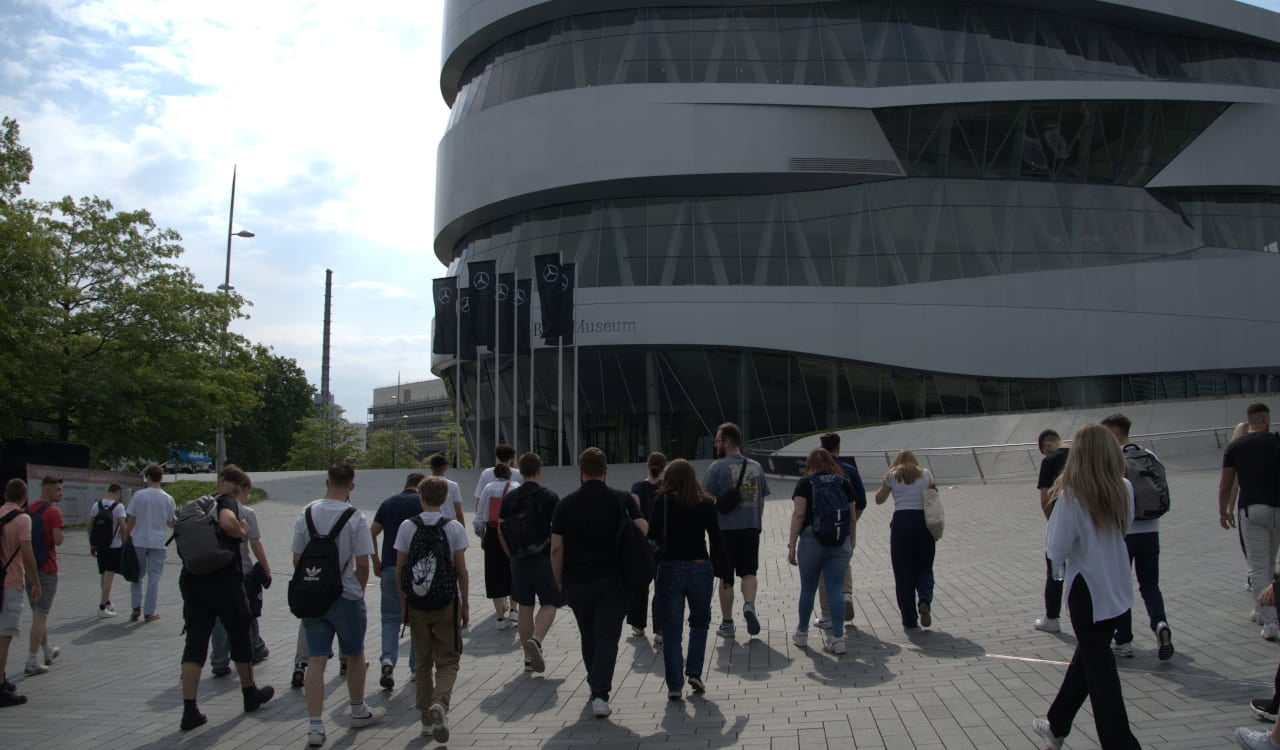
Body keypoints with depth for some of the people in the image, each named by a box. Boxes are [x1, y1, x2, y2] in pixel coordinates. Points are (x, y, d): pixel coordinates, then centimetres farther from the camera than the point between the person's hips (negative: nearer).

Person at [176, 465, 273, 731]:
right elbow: (227, 522, -27)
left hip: (191, 578, 6)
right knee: (240, 636, 12)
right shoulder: (226, 502, -6)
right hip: (223, 579, -6)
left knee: (195, 643, 5)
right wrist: (241, 532, -9)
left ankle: (189, 710, 0)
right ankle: (250, 694, 27)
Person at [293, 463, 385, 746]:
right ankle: (359, 712, 32)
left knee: (315, 660, 5)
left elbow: (296, 559, 3)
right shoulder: (355, 518, -14)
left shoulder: (306, 514, -2)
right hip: (346, 596, -3)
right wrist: (359, 589, 4)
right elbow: (362, 564, -14)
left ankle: (314, 726, 3)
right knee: (354, 656, 16)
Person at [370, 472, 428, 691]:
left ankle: (388, 659, -13)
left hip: (390, 567, 3)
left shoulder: (388, 503, 9)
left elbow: (371, 533, 7)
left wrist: (376, 562, 14)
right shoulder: (423, 503, -2)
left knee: (391, 617, 9)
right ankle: (417, 667, 17)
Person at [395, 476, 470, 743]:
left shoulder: (407, 527, -2)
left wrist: (403, 603, 10)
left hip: (416, 604, 2)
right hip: (447, 603, -2)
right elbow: (461, 571, -4)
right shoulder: (454, 527, -5)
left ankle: (427, 718, 19)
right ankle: (440, 702, -17)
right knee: (448, 661, 8)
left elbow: (399, 570, 0)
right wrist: (465, 604, 5)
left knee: (423, 663, 14)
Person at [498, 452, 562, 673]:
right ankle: (536, 640, -19)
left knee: (525, 606, 12)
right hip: (543, 559, -4)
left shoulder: (509, 498, 5)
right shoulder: (548, 497, -7)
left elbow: (501, 530, 8)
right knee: (549, 604, 6)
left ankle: (529, 657, 17)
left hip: (518, 561, 4)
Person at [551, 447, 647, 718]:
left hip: (576, 581, 2)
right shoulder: (622, 499, -1)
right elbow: (643, 530, -10)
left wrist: (559, 581, 8)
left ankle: (596, 685, 31)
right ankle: (600, 694, -14)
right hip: (613, 580, -2)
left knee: (588, 637, 18)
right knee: (607, 637, -1)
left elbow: (556, 548, -1)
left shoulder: (566, 503, 1)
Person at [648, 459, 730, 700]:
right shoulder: (706, 503, 1)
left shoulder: (662, 501, -4)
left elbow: (652, 535, -10)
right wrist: (726, 571, 7)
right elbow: (717, 539, 1)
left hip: (669, 569, -2)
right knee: (700, 621, 22)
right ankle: (694, 673, 13)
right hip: (700, 569, 2)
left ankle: (674, 686, 5)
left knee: (672, 630, 6)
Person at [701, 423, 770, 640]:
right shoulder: (756, 467, 7)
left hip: (725, 529, -3)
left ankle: (727, 624, 14)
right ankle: (749, 605, -15)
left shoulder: (718, 467, -8)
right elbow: (761, 500, 12)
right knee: (749, 572, 12)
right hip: (751, 528, 3)